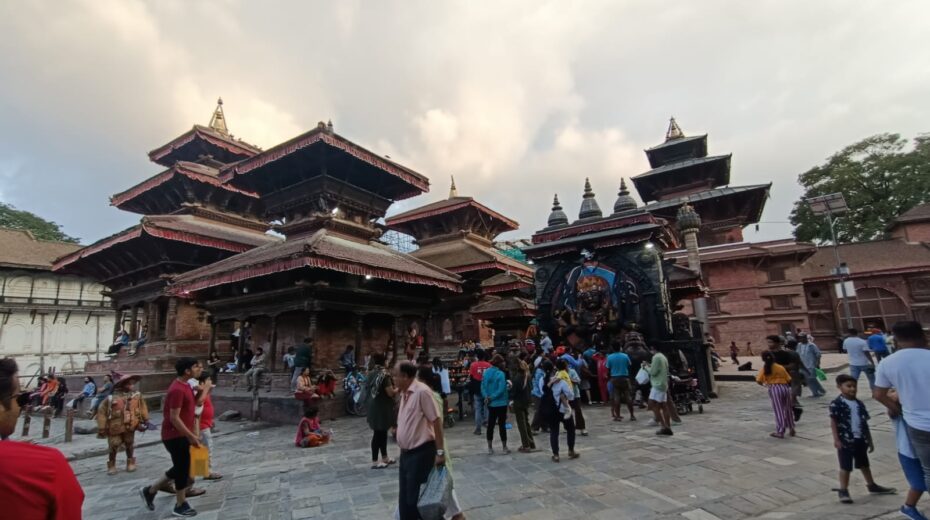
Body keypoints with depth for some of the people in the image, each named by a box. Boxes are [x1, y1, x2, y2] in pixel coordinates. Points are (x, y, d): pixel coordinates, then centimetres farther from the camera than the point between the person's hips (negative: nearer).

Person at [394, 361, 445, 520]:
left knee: (415, 498, 1)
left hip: (421, 452, -8)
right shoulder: (405, 394, 9)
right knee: (404, 498, 16)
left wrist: (440, 451, -18)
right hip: (406, 452, 9)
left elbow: (436, 420, -19)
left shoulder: (421, 391, -18)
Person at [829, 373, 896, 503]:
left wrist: (869, 441, 14)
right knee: (845, 466, 1)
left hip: (860, 440, 6)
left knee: (864, 464, 24)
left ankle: (872, 486, 42)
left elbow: (865, 423, 13)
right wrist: (836, 439, -18)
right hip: (845, 440, -6)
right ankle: (843, 491, 9)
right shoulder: (836, 404, -14)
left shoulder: (859, 404, 6)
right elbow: (833, 422, -14)